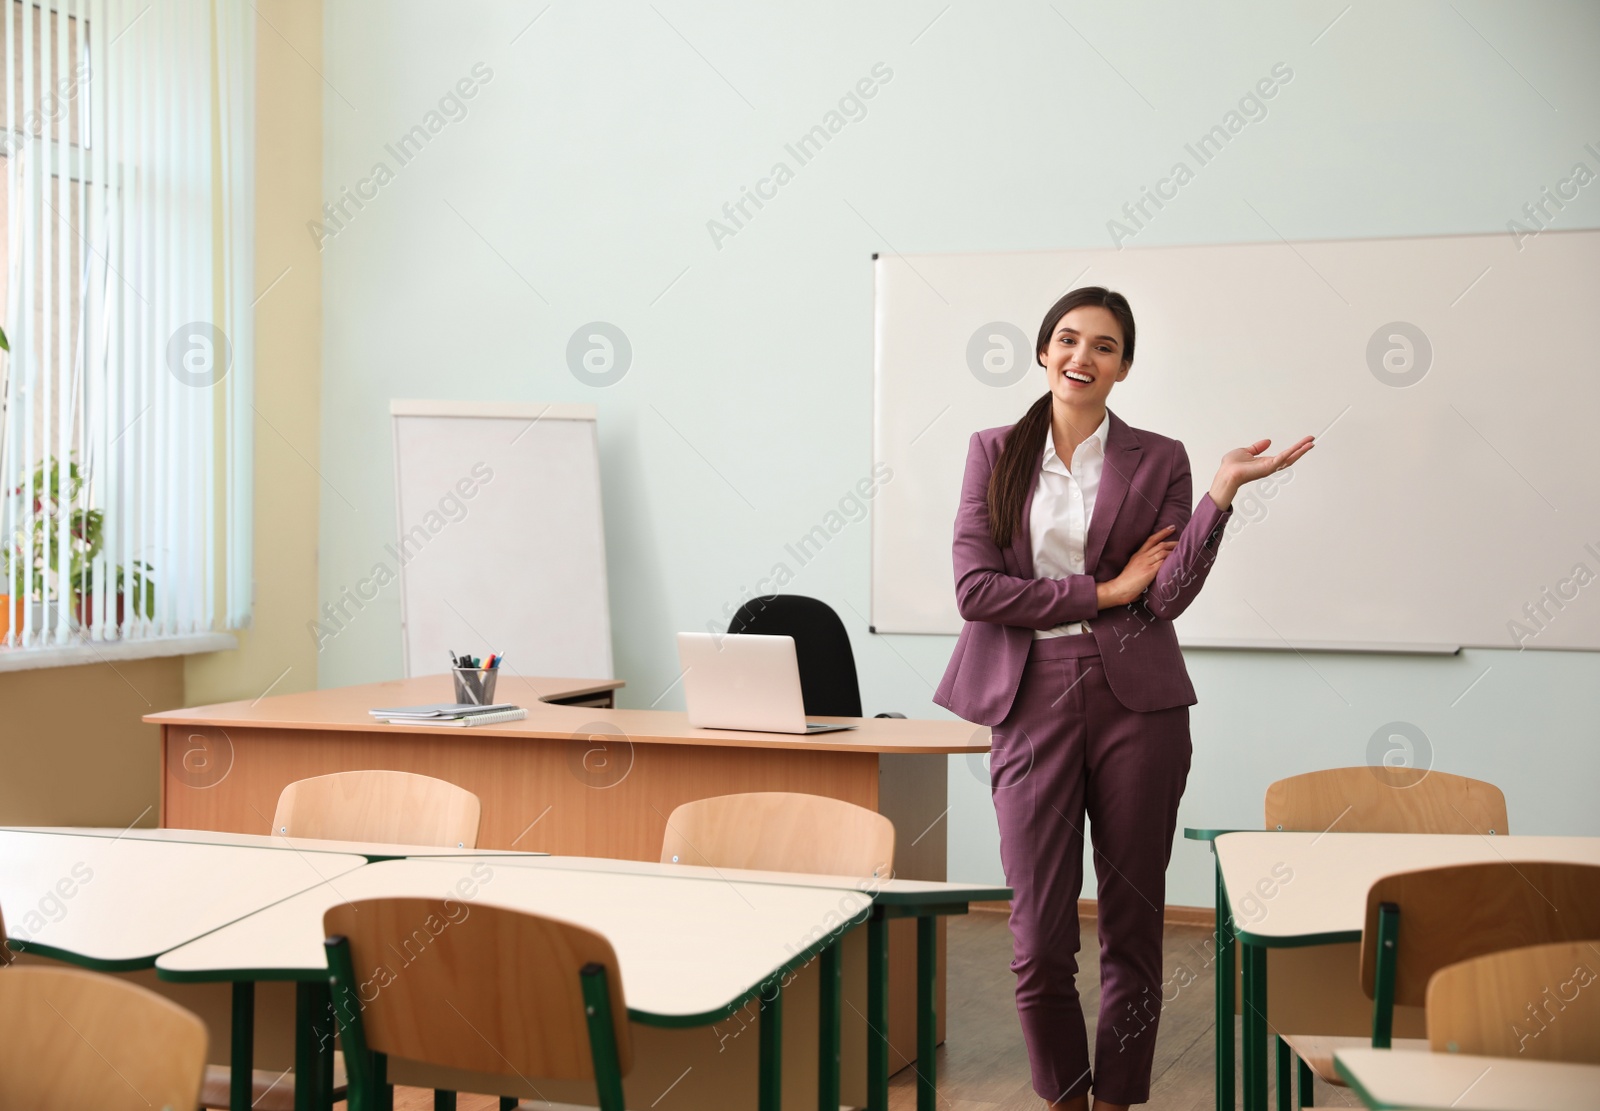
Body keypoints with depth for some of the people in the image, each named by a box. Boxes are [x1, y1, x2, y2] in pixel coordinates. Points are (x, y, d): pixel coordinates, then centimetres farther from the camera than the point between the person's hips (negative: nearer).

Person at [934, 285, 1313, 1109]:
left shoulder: (1159, 461, 7)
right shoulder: (994, 452, 8)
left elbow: (1168, 597, -5)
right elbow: (974, 590, -3)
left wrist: (1222, 492, -14)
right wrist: (1103, 591, -6)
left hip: (1134, 701, 0)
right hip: (1032, 701, 0)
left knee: (1133, 932, 5)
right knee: (1039, 942, 1)